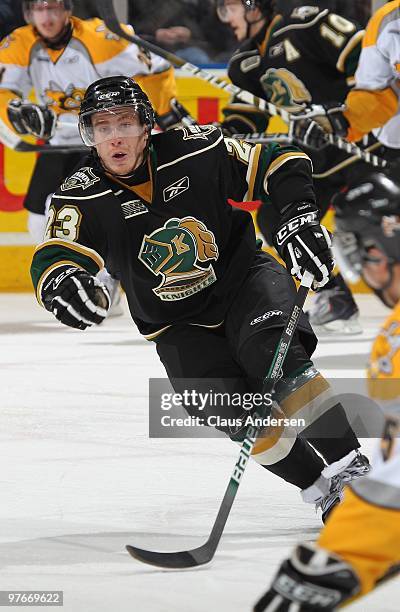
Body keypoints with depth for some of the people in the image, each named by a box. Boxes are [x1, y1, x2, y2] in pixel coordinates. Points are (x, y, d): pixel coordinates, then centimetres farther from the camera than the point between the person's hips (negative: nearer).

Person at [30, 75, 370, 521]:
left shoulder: (195, 152, -14)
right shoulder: (82, 198, -12)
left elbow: (280, 166, -5)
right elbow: (52, 257, -25)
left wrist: (298, 218, -21)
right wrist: (61, 281, -49)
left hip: (244, 279, -2)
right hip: (179, 326, 2)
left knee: (271, 350, -32)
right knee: (242, 414, -19)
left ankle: (347, 464, -29)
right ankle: (318, 485, -1)